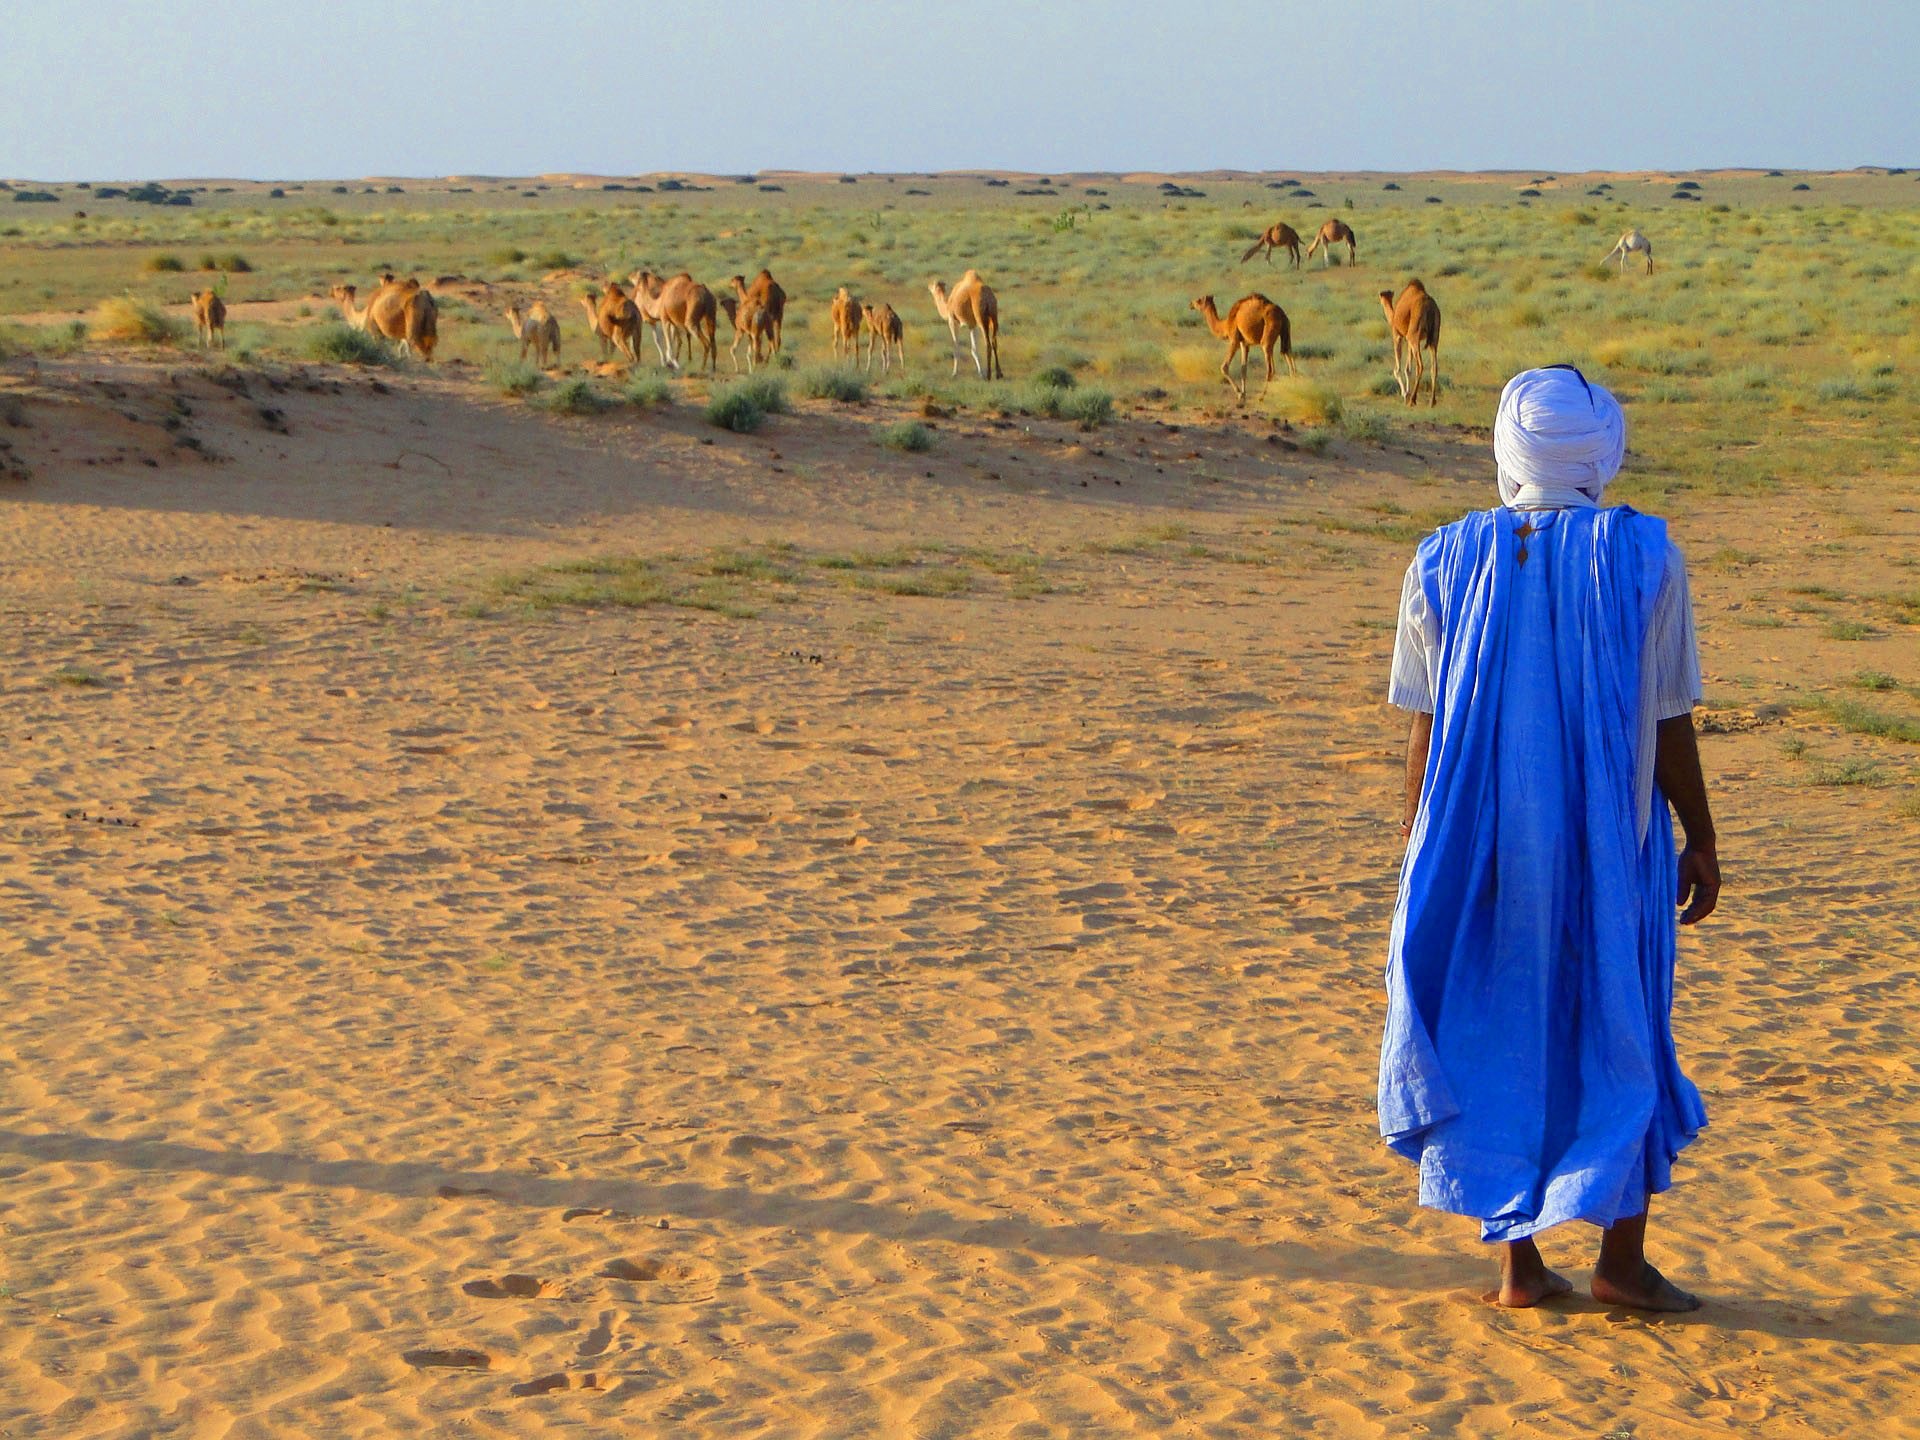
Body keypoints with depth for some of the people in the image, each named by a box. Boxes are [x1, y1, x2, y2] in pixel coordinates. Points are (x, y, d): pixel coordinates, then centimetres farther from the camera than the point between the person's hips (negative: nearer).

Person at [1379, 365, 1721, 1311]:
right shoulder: (1643, 558, -7)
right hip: (1609, 844, -2)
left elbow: (1427, 727, 1)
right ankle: (1622, 1257, 11)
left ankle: (1518, 1260, 12)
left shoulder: (1446, 560, -2)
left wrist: (1417, 840, 12)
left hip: (1479, 842, 2)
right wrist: (1700, 841, 5)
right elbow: (1668, 726, -5)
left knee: (1497, 1034, 10)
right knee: (1619, 1033, 11)